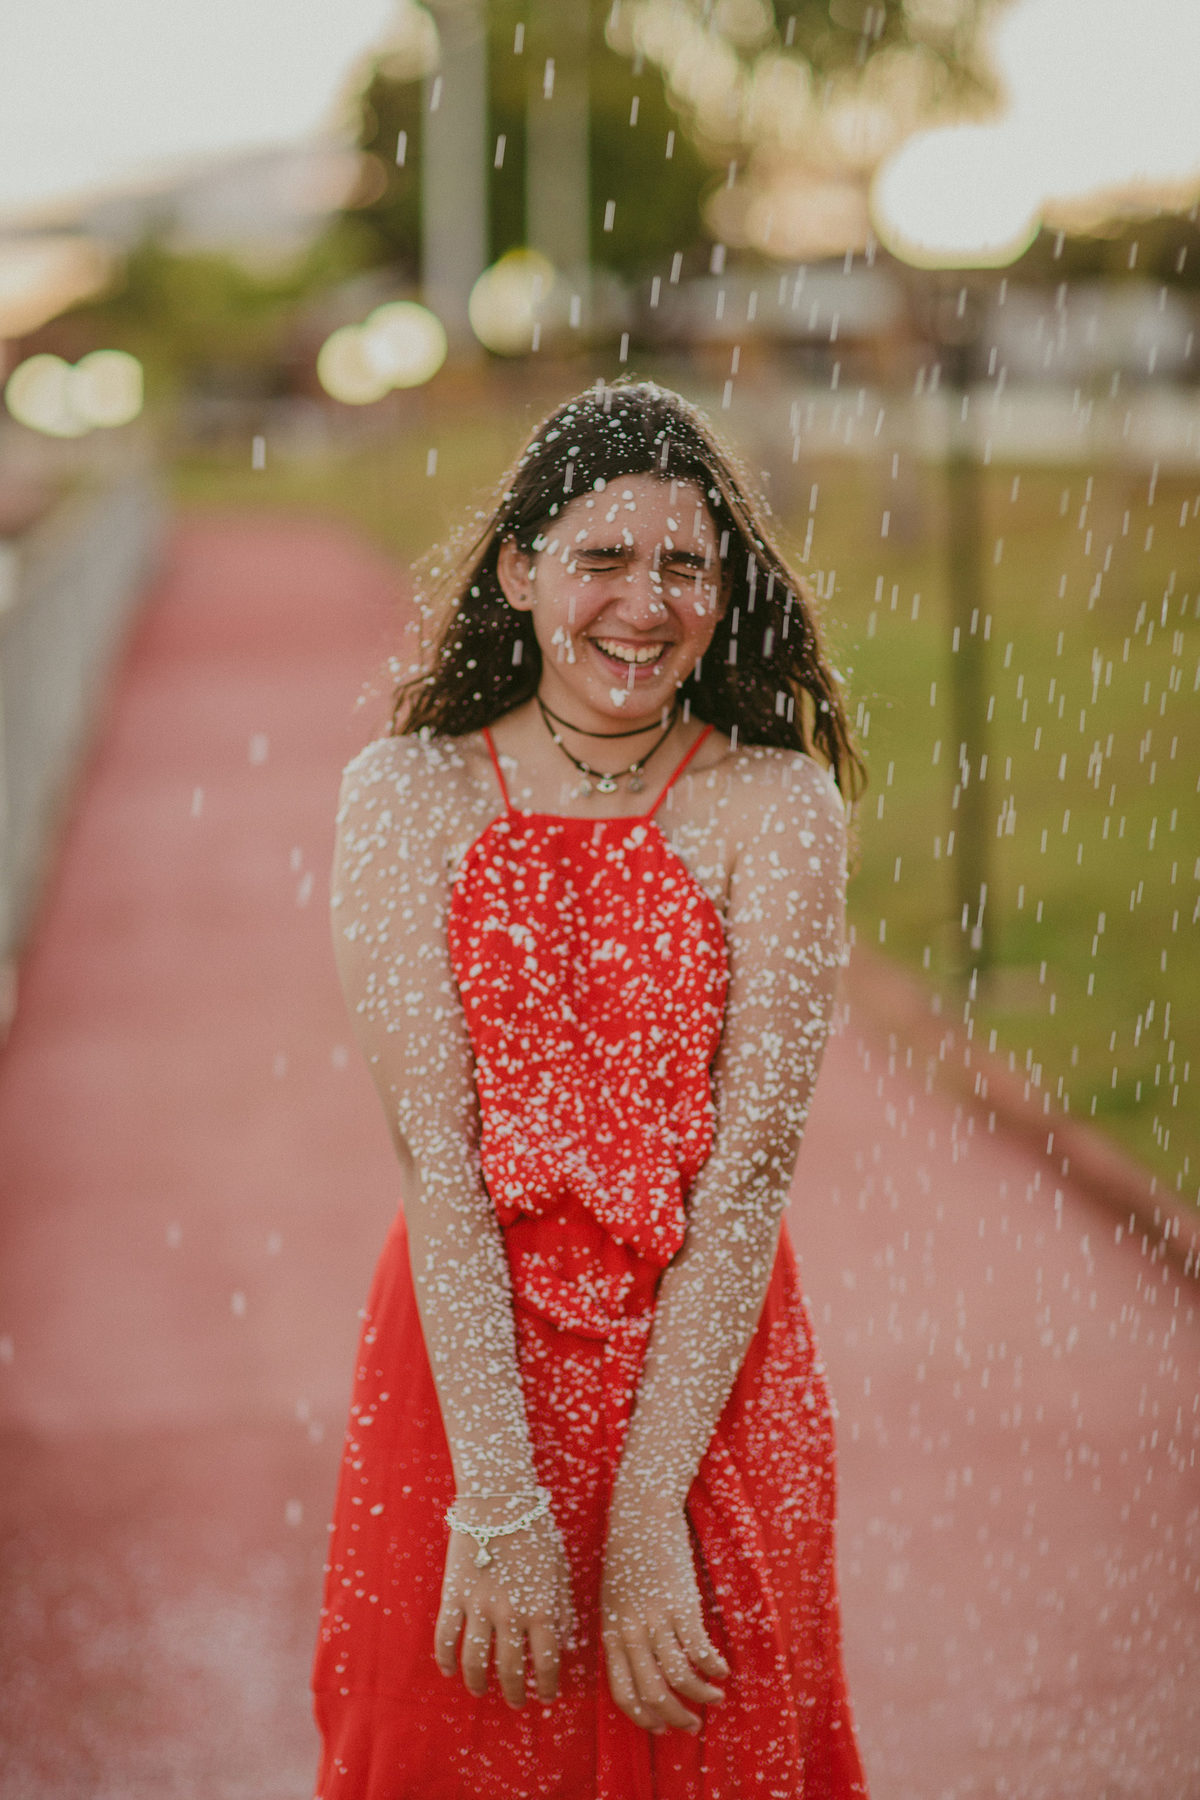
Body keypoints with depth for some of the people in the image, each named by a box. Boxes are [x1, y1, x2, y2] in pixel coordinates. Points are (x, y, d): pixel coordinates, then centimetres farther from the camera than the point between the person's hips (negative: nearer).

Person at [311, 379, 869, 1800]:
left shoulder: (779, 810, -5)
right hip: (462, 1362, 0)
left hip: (710, 1367, 0)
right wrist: (502, 1499, -19)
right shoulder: (408, 797, -4)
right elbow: (435, 1158, -11)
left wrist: (647, 1509, -18)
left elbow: (749, 1168, -11)